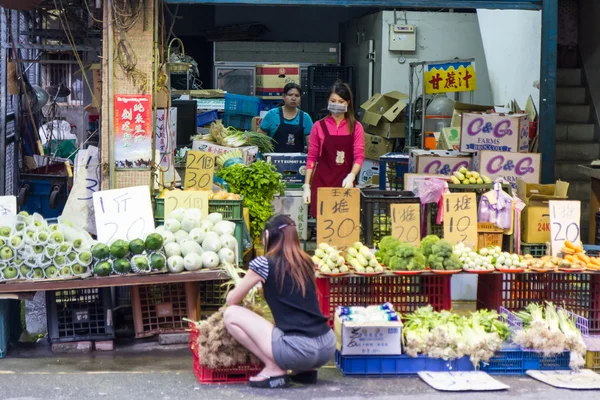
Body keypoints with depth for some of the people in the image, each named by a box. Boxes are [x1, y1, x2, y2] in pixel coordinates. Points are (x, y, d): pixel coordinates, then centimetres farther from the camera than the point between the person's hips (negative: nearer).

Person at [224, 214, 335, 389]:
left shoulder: (263, 264, -1)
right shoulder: (306, 262, 14)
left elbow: (232, 301, 12)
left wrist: (238, 289, 34)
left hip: (298, 349, -6)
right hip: (328, 347, 6)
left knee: (231, 314, 6)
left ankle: (274, 369, 3)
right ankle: (306, 370, 16)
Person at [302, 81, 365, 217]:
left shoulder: (356, 127, 4)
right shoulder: (319, 126, 4)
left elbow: (359, 156, -2)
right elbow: (311, 157, 6)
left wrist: (351, 176, -19)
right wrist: (306, 185, 0)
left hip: (345, 183, 0)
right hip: (322, 182, 0)